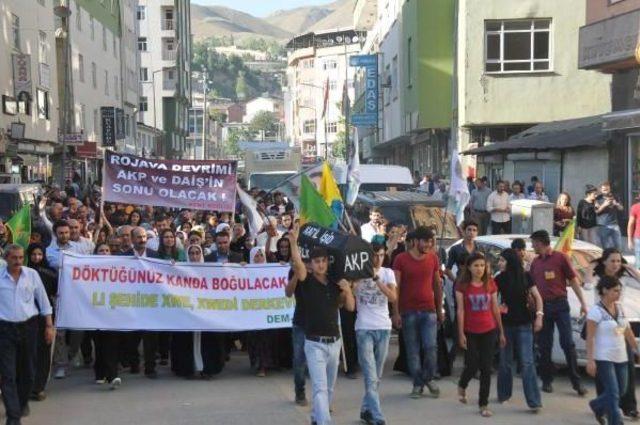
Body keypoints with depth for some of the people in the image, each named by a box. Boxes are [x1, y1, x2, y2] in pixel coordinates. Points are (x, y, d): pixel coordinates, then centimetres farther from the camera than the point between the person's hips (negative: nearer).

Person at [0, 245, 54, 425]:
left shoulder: (32, 274, 2)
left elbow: (43, 300, 9)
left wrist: (49, 325, 7)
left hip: (28, 327, 2)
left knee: (27, 370, 13)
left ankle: (22, 402, 35)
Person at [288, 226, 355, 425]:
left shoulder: (335, 283, 6)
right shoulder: (307, 280, -6)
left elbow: (350, 307, 6)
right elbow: (298, 264, -25)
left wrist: (348, 291, -12)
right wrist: (294, 243, -39)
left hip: (335, 342, 5)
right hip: (314, 343, -5)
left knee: (329, 387, 17)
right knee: (320, 387, -12)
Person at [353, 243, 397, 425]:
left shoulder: (388, 273, 4)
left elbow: (393, 297, -10)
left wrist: (376, 278, -18)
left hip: (384, 328, 3)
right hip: (364, 329, -3)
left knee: (377, 376, 10)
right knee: (370, 377, -9)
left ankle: (366, 410, 23)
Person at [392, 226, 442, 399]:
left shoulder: (433, 258, 6)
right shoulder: (401, 259, -3)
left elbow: (437, 285, 14)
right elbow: (396, 287, -2)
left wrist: (440, 309, 14)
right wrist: (396, 312, -6)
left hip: (429, 311, 2)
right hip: (408, 312, -1)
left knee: (431, 347, -6)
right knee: (412, 350, 3)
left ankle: (429, 378, 17)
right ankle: (417, 384, 14)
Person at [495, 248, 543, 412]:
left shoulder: (525, 277, -3)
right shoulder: (499, 279, 1)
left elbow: (537, 297, 2)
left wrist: (539, 315, -10)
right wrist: (497, 308, -15)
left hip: (524, 325, -2)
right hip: (505, 324, 2)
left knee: (527, 362, -8)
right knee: (505, 361, 10)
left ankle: (534, 401, -10)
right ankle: (504, 394, 26)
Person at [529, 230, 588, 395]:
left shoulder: (560, 258, -1)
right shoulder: (535, 262, 13)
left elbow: (573, 280, -1)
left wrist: (583, 302, -7)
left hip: (560, 304, -4)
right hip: (542, 306, 4)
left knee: (568, 344, -5)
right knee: (544, 346, 7)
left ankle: (576, 381, -1)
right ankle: (547, 380, 16)